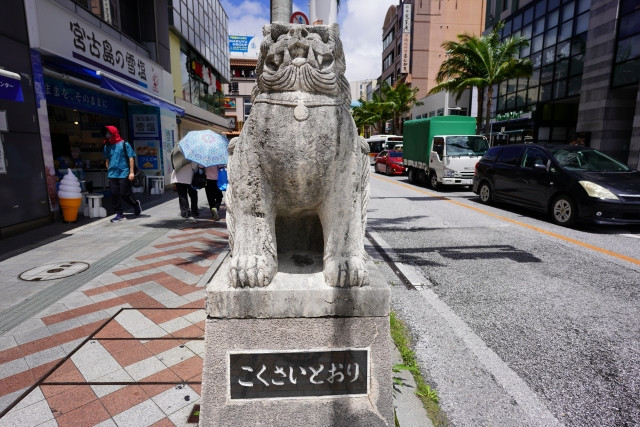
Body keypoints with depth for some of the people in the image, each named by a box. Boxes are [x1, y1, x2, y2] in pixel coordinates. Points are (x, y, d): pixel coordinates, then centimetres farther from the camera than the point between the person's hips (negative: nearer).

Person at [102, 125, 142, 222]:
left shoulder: (124, 144, -4)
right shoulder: (107, 146, 11)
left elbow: (131, 158, -5)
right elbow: (107, 160, 21)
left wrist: (131, 172, -10)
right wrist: (109, 171, 16)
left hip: (124, 174, -5)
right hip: (112, 175, 5)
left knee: (124, 194, -4)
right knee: (114, 195, 3)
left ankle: (136, 204, 23)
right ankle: (119, 214, 11)